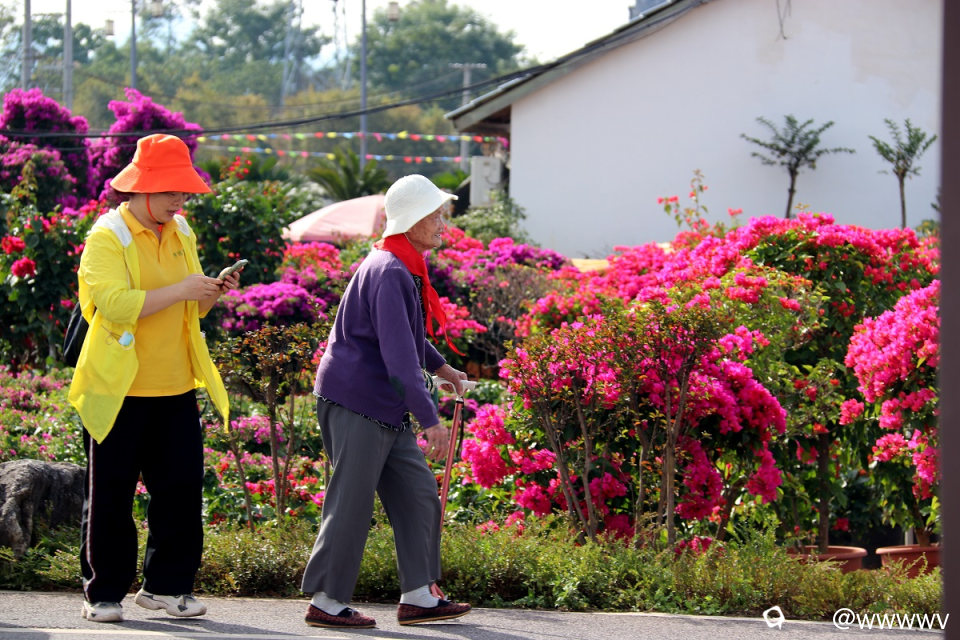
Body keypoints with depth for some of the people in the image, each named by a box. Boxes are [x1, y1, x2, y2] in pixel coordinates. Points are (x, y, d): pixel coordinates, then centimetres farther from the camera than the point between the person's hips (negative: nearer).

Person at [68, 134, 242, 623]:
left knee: (181, 486, 4)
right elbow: (115, 304, -23)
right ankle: (103, 591, 11)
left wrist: (211, 294, -4)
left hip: (174, 387, 6)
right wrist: (180, 290, -25)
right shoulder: (106, 238, -10)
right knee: (110, 494, 2)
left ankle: (167, 584, 15)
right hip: (118, 390, -6)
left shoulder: (180, 234, 12)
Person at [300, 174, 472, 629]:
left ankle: (418, 596, 12)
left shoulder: (405, 268, 14)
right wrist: (429, 418, -30)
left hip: (385, 409, 10)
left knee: (418, 495, 9)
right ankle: (325, 602, 4)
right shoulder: (388, 273, -20)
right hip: (355, 402, -10)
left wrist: (439, 366, 39)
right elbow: (398, 352, -27)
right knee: (351, 503, -5)